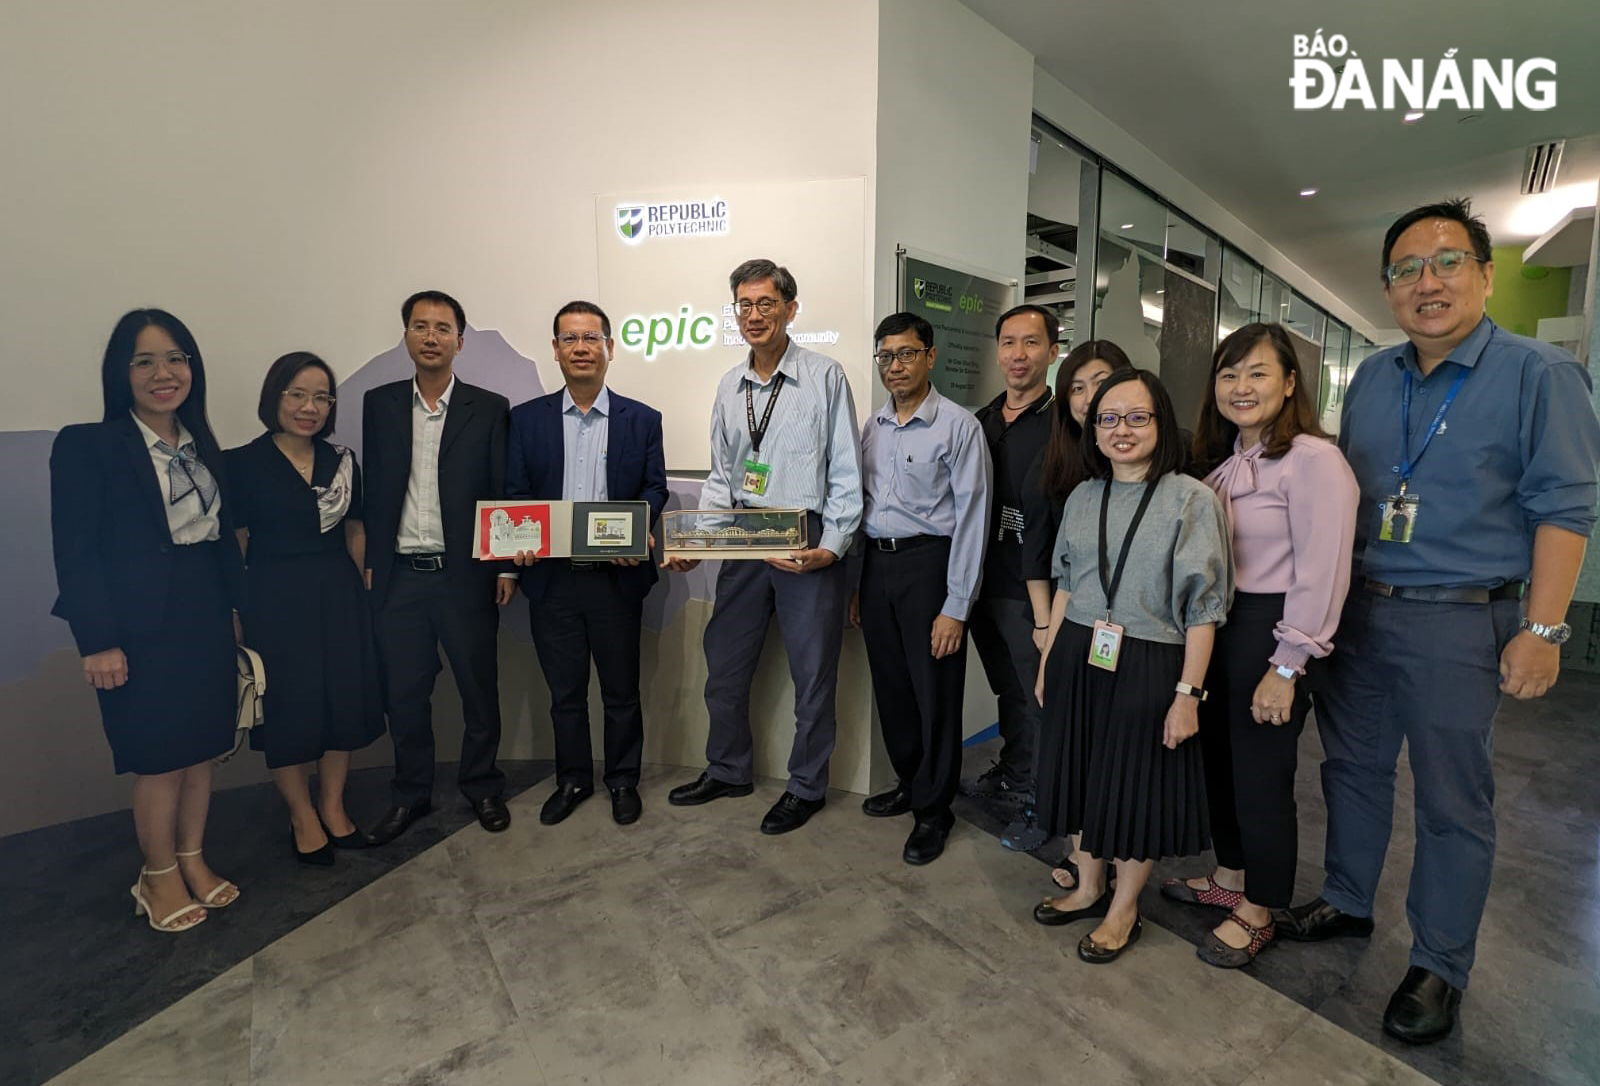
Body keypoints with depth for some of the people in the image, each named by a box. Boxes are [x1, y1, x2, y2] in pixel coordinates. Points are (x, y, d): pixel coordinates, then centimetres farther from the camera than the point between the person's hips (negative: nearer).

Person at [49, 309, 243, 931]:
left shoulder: (201, 445, 9)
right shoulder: (86, 446, -8)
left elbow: (221, 537, 9)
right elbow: (75, 552, -11)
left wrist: (235, 608, 6)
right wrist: (99, 642, -14)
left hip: (206, 619, 5)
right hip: (142, 627, -5)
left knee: (202, 747, 13)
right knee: (160, 758, 6)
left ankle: (192, 862, 31)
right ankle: (159, 878, 27)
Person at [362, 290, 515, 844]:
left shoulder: (490, 408, 0)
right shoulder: (379, 404, 8)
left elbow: (504, 492, -1)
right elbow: (372, 489, 9)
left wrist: (507, 565, -5)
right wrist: (368, 561, 5)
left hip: (465, 573, -2)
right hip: (398, 576, 3)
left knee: (479, 686, 8)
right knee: (403, 692, 12)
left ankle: (482, 787, 27)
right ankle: (411, 793, 30)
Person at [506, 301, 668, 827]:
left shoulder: (642, 420, 3)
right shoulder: (527, 418, 6)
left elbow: (654, 489, 2)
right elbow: (515, 493, 5)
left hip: (617, 577, -1)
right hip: (551, 578, 2)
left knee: (621, 689, 11)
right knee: (564, 691, 14)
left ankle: (623, 780, 30)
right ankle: (572, 779, 34)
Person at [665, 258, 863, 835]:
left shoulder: (825, 376, -5)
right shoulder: (730, 386, 11)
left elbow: (845, 474, -6)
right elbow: (720, 476, 14)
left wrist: (831, 548, -15)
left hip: (808, 545, -5)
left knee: (813, 674, 7)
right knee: (724, 665, 14)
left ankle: (806, 787, 28)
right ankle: (728, 770, 37)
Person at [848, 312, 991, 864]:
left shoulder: (958, 426, -9)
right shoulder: (873, 427, 11)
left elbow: (971, 518, -12)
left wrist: (955, 607, -15)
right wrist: (858, 586, 13)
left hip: (928, 563, -6)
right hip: (877, 565, 6)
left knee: (935, 693, 4)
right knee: (891, 688, 16)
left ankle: (933, 811, 22)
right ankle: (909, 783, 37)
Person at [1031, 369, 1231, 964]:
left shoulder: (1191, 499, -8)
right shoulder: (1083, 497, 7)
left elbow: (1202, 608, -10)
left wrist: (1188, 693, -13)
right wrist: (1047, 663, 10)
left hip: (1148, 666, -4)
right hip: (1078, 660, 5)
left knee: (1137, 786, 10)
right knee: (1084, 775, 16)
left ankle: (1123, 909, 32)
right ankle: (1089, 887, 38)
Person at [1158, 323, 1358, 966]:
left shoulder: (1312, 459, -15)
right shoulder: (1221, 460, 10)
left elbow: (1321, 575, -18)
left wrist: (1286, 668, -18)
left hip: (1268, 631, -8)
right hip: (1212, 627, 8)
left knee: (1261, 776, 7)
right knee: (1217, 758, 18)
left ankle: (1257, 912, 28)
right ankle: (1229, 877, 40)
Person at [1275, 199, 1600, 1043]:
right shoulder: (1370, 379, 9)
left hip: (1459, 623, -5)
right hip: (1357, 610, 5)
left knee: (1452, 800, 7)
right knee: (1352, 768, 15)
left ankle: (1439, 967, 24)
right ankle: (1346, 903, 35)